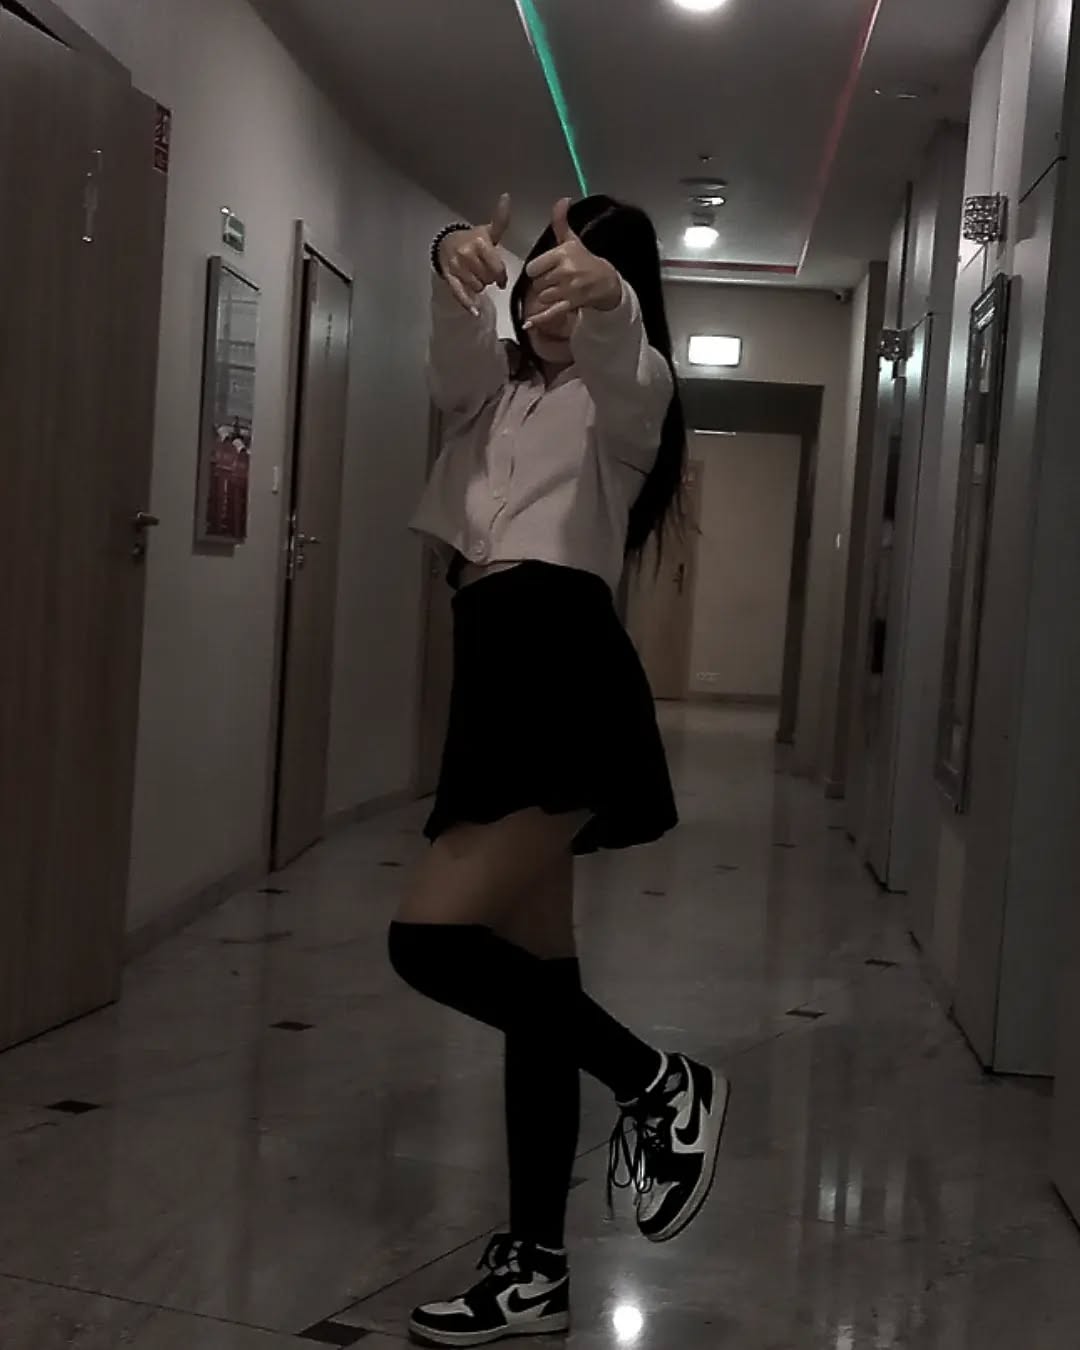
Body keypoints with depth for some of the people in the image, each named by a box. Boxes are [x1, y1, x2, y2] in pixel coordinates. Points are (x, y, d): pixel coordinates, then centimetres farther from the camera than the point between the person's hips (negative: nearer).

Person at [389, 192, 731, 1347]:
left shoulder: (631, 392, 5)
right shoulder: (498, 388, 21)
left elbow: (618, 364, -21)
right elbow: (456, 358, -3)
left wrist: (605, 296, -44)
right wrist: (455, 271, -25)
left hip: (562, 668, -7)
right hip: (499, 669, 7)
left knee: (431, 939, -18)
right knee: (531, 978, 9)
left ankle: (660, 1084, 1)